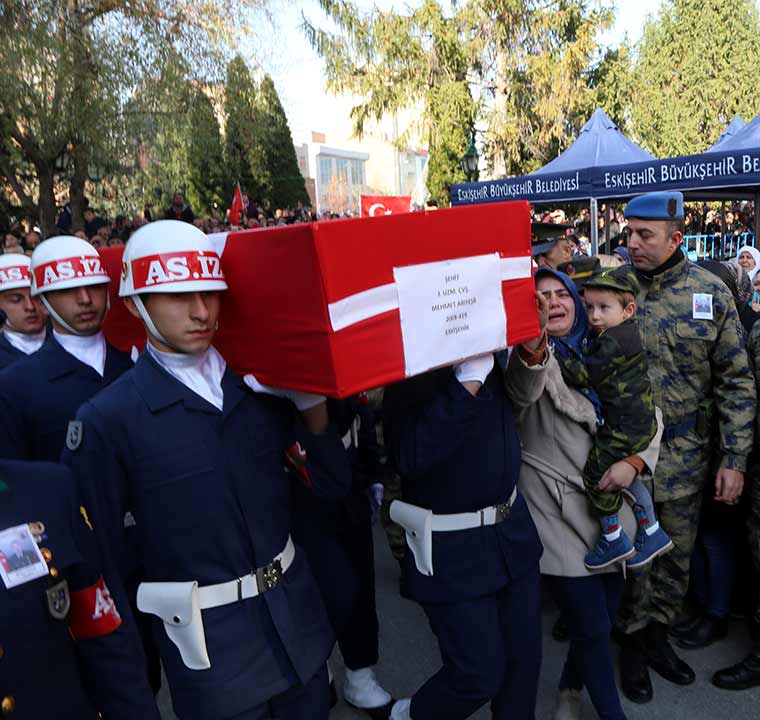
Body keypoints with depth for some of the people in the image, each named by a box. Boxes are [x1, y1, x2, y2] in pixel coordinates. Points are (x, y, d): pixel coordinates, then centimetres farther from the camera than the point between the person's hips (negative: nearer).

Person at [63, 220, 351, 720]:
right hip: (208, 640, -4)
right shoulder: (107, 420, -15)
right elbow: (98, 553, -7)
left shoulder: (262, 384, -4)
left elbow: (332, 486, -2)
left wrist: (312, 403, -15)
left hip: (297, 609, 4)